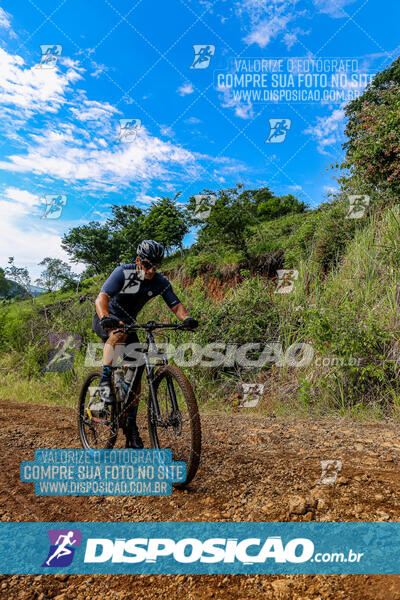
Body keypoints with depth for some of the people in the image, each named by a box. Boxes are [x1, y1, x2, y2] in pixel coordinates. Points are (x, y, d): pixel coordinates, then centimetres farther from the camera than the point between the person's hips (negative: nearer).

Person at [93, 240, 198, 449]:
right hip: (105, 321, -4)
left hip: (128, 324, 4)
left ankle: (131, 427, 8)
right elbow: (102, 298, -34)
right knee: (119, 333, -41)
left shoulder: (160, 282, -12)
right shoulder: (123, 273, -24)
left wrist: (187, 318, -36)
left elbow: (175, 305, -14)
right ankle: (105, 381, -28)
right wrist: (105, 318, -55)